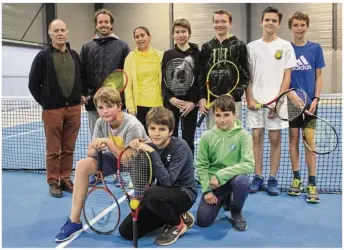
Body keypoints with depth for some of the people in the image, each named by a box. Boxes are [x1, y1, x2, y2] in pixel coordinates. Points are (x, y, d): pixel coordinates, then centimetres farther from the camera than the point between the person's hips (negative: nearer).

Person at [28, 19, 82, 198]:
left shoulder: (74, 55, 10)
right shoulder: (43, 56, -3)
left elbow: (81, 78, 20)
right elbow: (33, 84, -1)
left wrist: (79, 96, 10)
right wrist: (44, 103, -1)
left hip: (74, 108, 4)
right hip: (53, 110, -4)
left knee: (69, 149, 10)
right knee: (53, 150, 4)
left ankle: (65, 179, 21)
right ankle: (53, 182, 16)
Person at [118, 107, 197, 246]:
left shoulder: (180, 147, -21)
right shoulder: (150, 147, -3)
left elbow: (167, 181, -31)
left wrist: (152, 153, -33)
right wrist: (137, 151, -20)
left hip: (184, 193, -6)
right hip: (164, 195, 6)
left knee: (151, 194, -37)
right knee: (126, 231, -3)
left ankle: (178, 222, -7)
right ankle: (171, 216, 14)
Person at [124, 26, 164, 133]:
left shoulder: (159, 55, 2)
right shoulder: (130, 57, -1)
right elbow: (128, 85, -1)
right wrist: (131, 108, -7)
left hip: (157, 104, 1)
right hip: (139, 104, -1)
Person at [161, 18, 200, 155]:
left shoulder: (197, 54, 1)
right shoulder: (168, 54, 7)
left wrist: (193, 101, -10)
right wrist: (171, 98, -9)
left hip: (190, 104, -1)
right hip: (171, 103, 2)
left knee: (188, 141, 6)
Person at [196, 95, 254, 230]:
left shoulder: (243, 135, -13)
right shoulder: (207, 136, -7)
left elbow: (249, 164, -22)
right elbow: (201, 166, -1)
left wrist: (221, 175, -25)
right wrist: (207, 189, -10)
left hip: (233, 177, -2)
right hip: (214, 181, 2)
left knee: (242, 181, -38)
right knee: (203, 221, -8)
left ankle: (236, 212, -3)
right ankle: (224, 200, 26)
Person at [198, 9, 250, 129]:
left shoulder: (239, 45, 1)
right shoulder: (206, 47, 10)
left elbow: (245, 75, -3)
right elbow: (201, 75, 9)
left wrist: (234, 95, -13)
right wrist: (202, 97, -1)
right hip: (211, 100, 3)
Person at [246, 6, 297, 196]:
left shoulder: (285, 46, 3)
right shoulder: (252, 47, 8)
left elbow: (287, 77, 0)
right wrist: (249, 98, -4)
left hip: (277, 101, -1)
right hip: (255, 101, 2)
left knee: (275, 139, 2)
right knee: (256, 137, 4)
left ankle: (273, 179, 11)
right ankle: (258, 177, 13)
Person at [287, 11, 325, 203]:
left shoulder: (315, 48, 3)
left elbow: (319, 76, 4)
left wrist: (316, 99, -6)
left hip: (309, 101, 0)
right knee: (293, 138, 6)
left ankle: (312, 183, 3)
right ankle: (297, 178, 17)